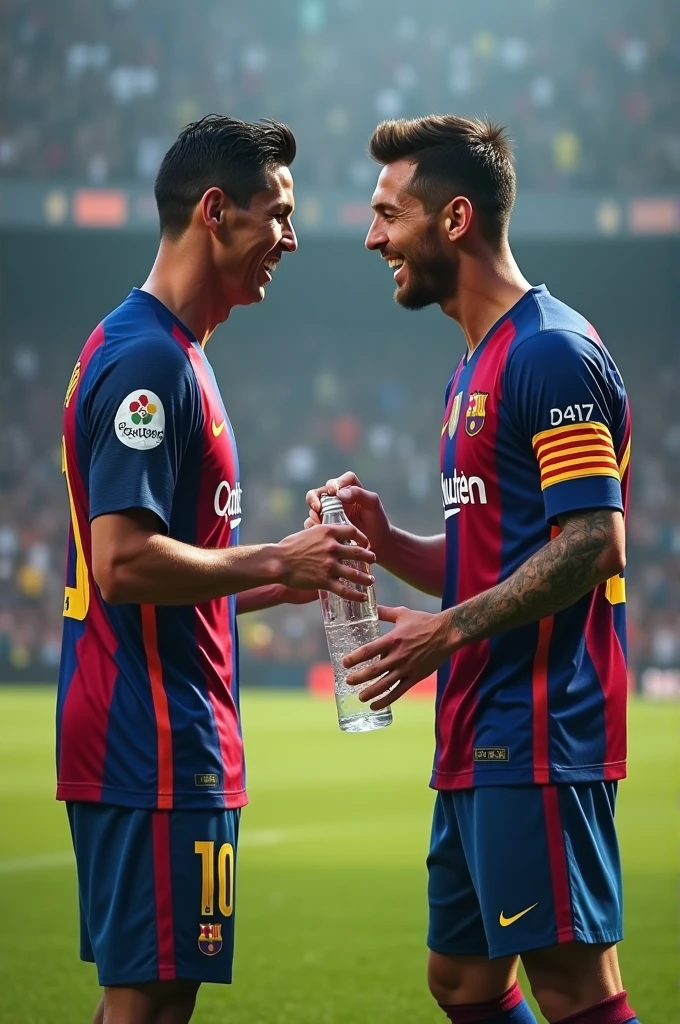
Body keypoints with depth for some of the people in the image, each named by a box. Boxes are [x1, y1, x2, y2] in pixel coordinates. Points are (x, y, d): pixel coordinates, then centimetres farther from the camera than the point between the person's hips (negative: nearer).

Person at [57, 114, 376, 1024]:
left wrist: (289, 580, 16)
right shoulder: (148, 360, -15)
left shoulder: (169, 355, 18)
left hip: (165, 738, 10)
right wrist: (274, 562, -15)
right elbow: (124, 561, -23)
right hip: (157, 746, -10)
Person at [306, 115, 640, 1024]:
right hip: (481, 744, 10)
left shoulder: (553, 352, -12)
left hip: (538, 739, -10)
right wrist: (384, 542, 7)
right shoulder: (478, 368, 19)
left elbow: (594, 543, -20)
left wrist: (447, 633, -19)